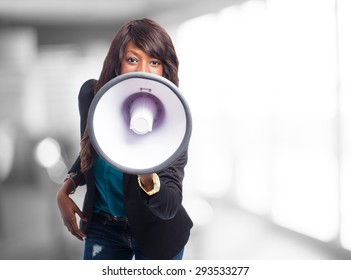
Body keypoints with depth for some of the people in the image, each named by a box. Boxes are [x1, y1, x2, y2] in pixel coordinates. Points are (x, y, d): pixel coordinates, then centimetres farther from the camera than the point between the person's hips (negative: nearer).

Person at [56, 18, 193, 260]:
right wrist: (65, 190, -7)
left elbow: (169, 207, -33)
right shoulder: (91, 94, -14)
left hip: (156, 233, -2)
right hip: (102, 226, 3)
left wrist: (148, 178, -52)